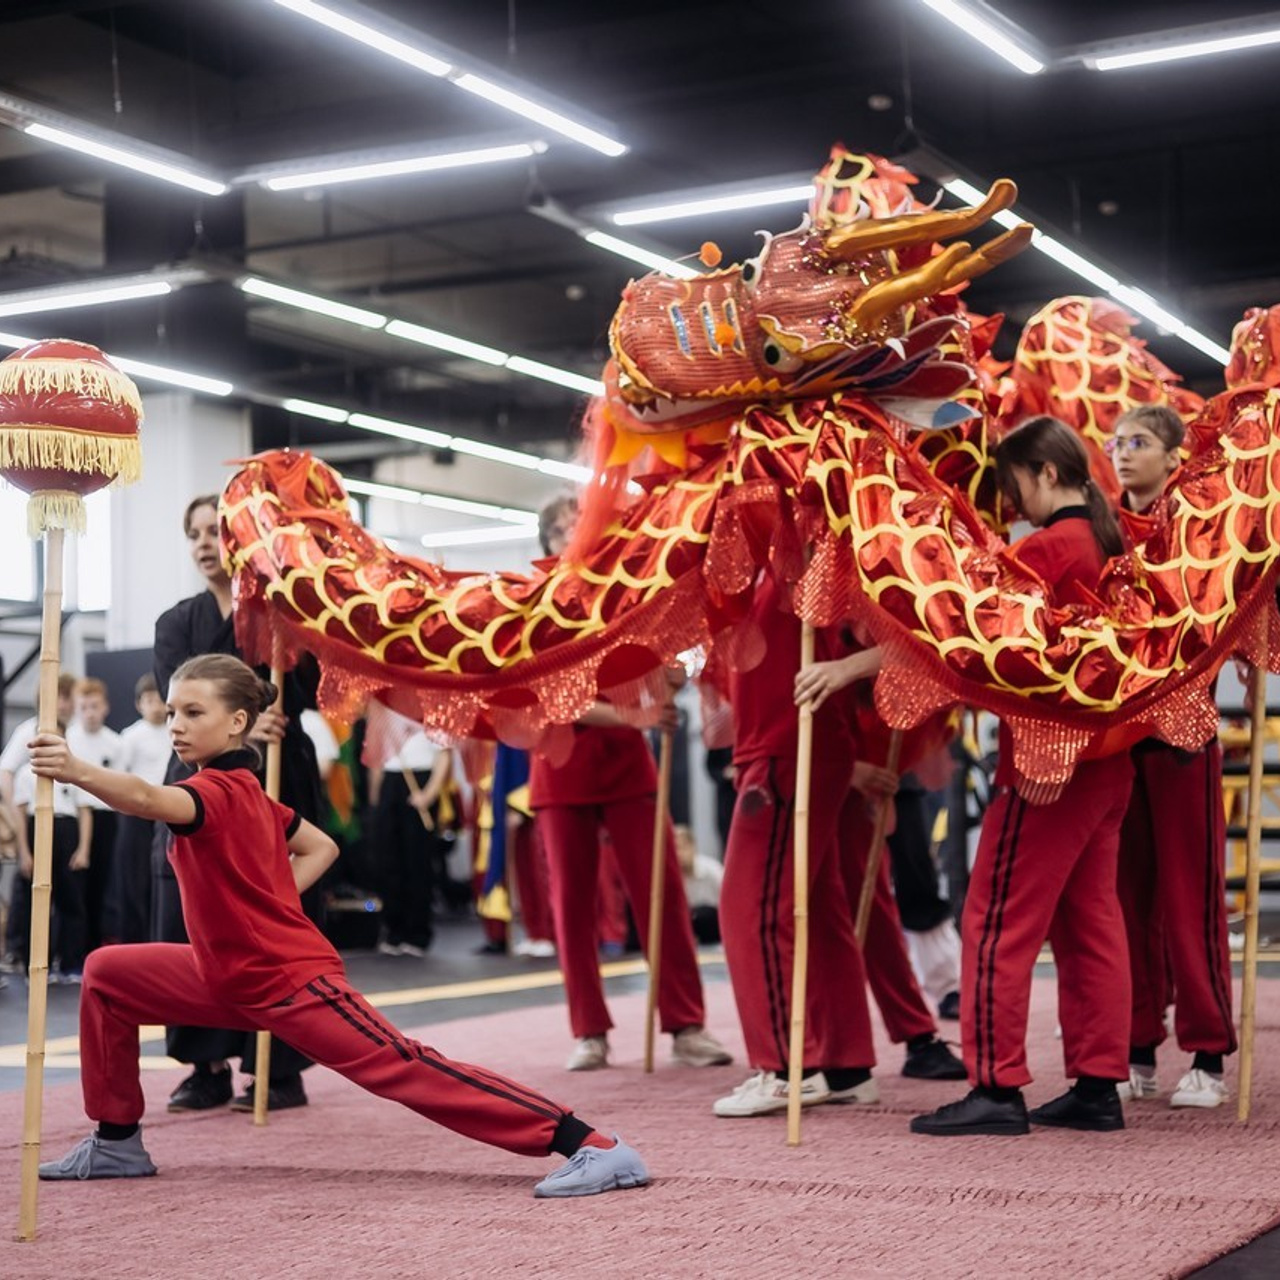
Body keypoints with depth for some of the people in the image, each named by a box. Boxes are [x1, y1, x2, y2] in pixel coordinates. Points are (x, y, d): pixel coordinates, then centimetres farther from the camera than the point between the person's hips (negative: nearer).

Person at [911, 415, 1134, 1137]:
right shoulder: (1107, 543, 12)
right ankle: (1099, 1084, 13)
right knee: (1092, 918, 10)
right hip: (1106, 759, 9)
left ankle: (997, 1088, -5)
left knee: (1000, 919, -4)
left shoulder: (1047, 548, -15)